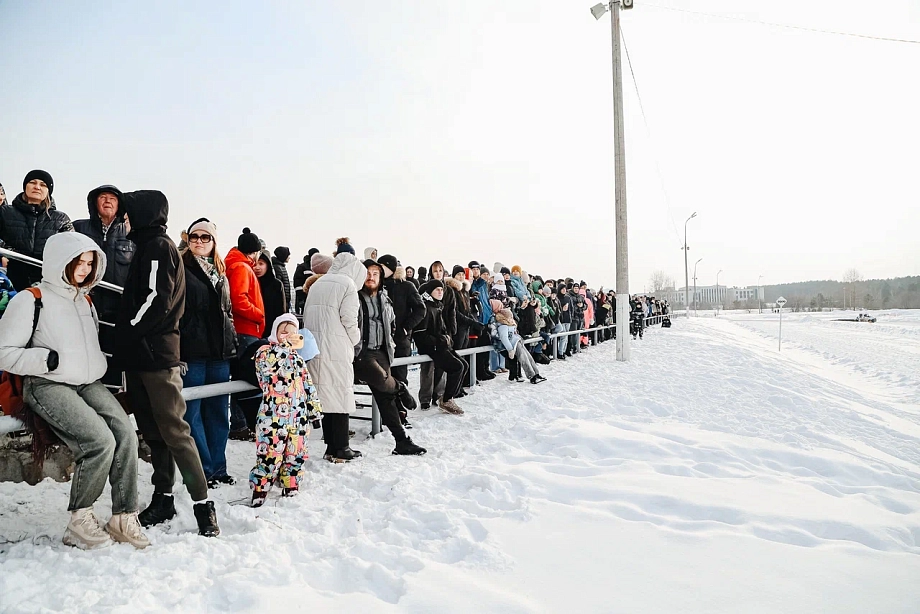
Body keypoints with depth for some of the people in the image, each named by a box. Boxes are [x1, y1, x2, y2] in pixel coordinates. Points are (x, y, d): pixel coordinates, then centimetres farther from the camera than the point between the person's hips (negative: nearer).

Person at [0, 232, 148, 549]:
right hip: (48, 387, -6)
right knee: (100, 440, -27)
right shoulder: (31, 300, -2)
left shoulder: (85, 301, 19)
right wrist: (48, 359, -17)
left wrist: (102, 363, 15)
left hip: (88, 383, 6)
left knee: (126, 433, -20)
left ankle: (123, 518, -13)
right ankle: (79, 520, -7)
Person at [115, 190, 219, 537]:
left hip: (156, 353, -9)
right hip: (143, 355, 9)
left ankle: (203, 505, -4)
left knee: (174, 431, -8)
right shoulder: (148, 247, 20)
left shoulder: (159, 247, -7)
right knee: (154, 432, 12)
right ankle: (163, 499, 20)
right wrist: (126, 344, 12)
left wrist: (127, 333, -10)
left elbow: (156, 300, -17)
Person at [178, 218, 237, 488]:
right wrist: (176, 350, -14)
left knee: (219, 412, 10)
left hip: (220, 353, 6)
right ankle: (203, 470, 7)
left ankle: (218, 468, 19)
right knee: (193, 412, -1)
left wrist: (233, 342, 14)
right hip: (192, 352, -6)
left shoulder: (220, 273, 18)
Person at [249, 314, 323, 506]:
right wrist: (287, 345, -21)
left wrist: (315, 409, 14)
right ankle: (258, 493, 6)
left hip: (298, 418, 6)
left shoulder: (298, 357, 17)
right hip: (273, 418, -6)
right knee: (270, 457, -5)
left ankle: (291, 491, 24)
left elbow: (308, 385, 18)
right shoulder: (265, 351, 0)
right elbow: (270, 362, -25)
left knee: (296, 456, 11)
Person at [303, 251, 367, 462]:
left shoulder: (317, 283, 17)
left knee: (326, 396, 11)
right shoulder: (347, 284, -4)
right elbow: (349, 319, -10)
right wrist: (355, 340, 6)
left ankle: (331, 447, 17)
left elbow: (306, 315, 15)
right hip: (336, 348, -7)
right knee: (341, 396, 1)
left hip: (314, 348, 7)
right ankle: (341, 450, 6)